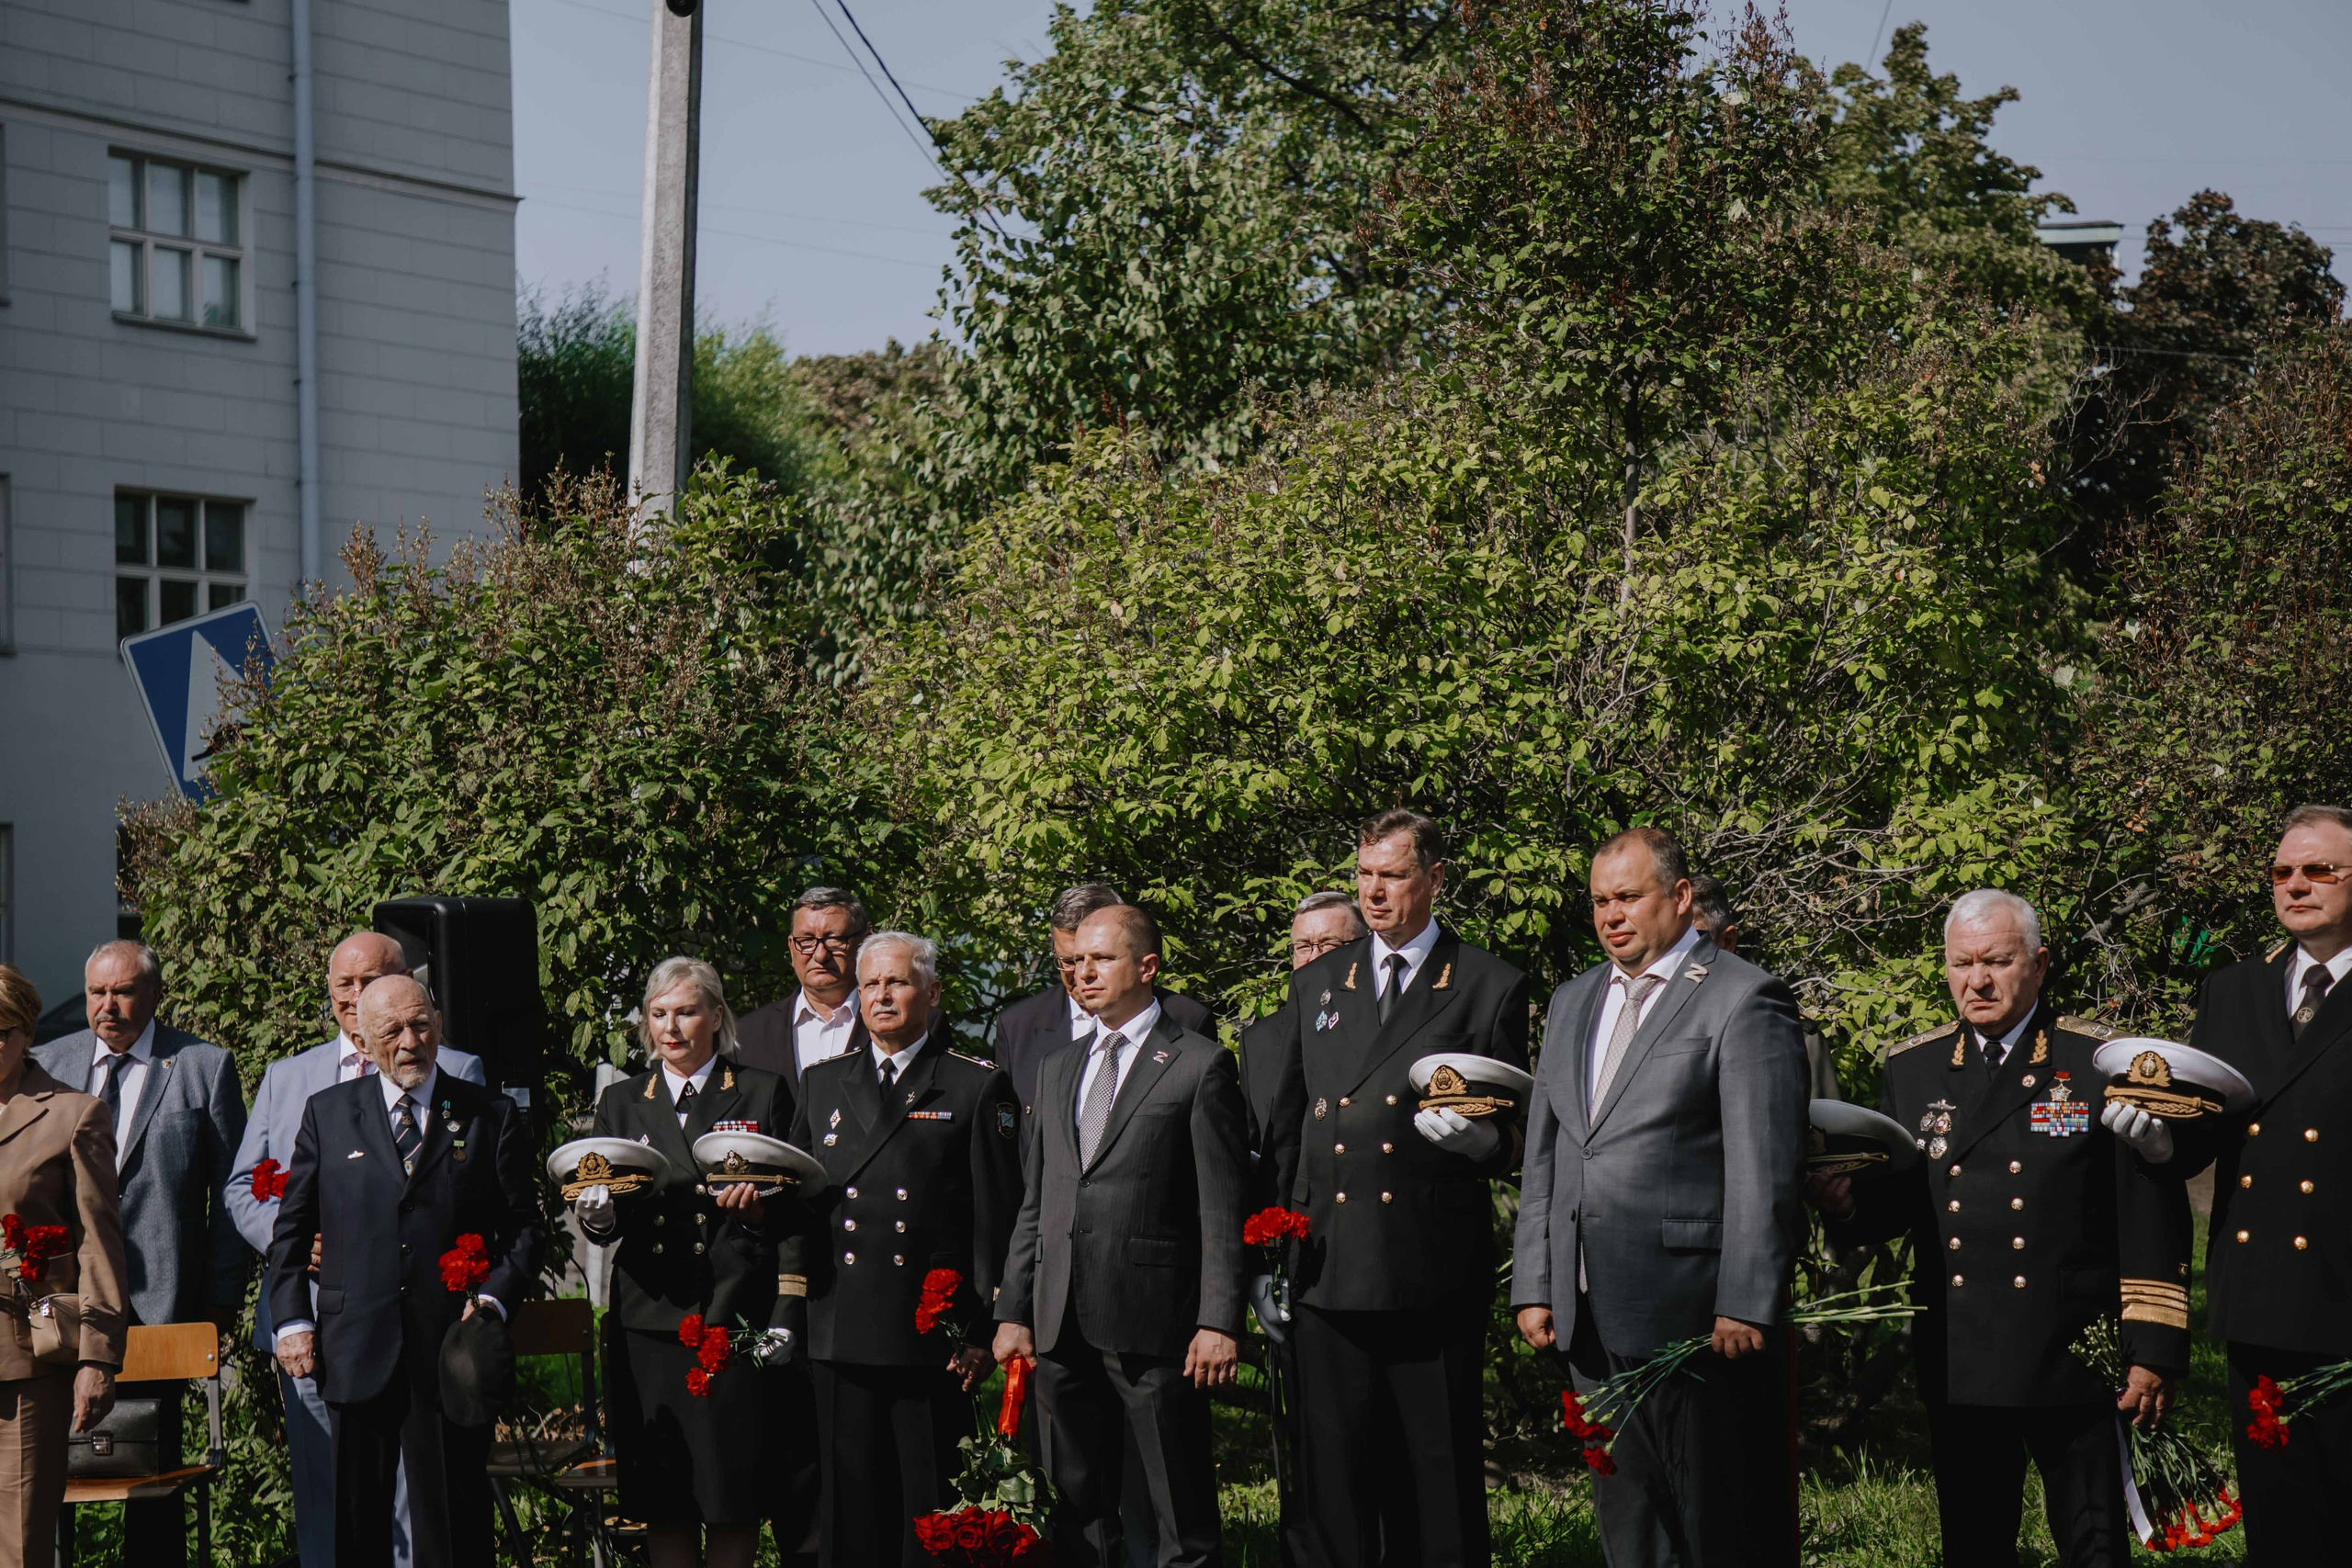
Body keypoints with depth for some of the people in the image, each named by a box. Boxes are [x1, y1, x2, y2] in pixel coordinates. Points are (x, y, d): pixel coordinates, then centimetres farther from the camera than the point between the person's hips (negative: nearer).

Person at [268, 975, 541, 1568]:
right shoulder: (328, 1113, 10)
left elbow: (522, 1225, 6)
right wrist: (291, 1319, 1)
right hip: (357, 1351, 1)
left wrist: (494, 1298, -10)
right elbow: (290, 1228, 12)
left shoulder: (491, 1116, 7)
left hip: (452, 1348, -1)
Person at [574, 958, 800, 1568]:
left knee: (736, 1493, -2)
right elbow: (600, 1223, 10)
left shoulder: (764, 1093, 9)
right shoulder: (621, 1103, 15)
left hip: (738, 1317, -2)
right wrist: (598, 1212, -13)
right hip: (651, 1323, 2)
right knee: (662, 1497, 2)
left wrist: (759, 1202, -14)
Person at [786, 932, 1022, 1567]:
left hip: (934, 1337, -3)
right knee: (850, 1502, 4)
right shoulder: (821, 1084, 17)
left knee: (929, 1507, 0)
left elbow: (997, 1220, 0)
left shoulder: (978, 1087, 4)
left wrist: (985, 1331, -5)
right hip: (840, 1334, 3)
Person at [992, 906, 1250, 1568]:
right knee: (1077, 1512, 10)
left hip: (1153, 1323, -6)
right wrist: (1014, 1310, 12)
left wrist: (1219, 1321, -12)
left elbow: (1223, 1210, -5)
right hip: (1061, 1328, 6)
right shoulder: (1057, 1070, 19)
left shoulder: (1201, 1065, 0)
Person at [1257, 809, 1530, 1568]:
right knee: (1334, 1473, 6)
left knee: (1439, 1476, 2)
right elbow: (1282, 1128, 18)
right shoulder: (1316, 983, 15)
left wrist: (1474, 1135, -18)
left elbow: (1515, 1138, 5)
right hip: (1326, 1269, 3)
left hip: (1433, 1273, -3)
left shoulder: (1491, 988, 3)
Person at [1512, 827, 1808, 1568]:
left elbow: (1764, 1172, -12)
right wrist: (1533, 1287, 10)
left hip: (1698, 1313, -7)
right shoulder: (1573, 1002, 17)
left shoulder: (1744, 1000, -6)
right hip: (1594, 1319, 7)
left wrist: (1745, 1307, -16)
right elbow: (1544, 1162, 18)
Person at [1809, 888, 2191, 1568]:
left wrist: (2155, 1352, -8)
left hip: (2072, 1360, -3)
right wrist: (1844, 1202, -11)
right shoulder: (1911, 1069, 10)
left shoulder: (2103, 1064, -1)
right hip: (1958, 1362, 3)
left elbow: (2152, 1217, -3)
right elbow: (1892, 1204, 13)